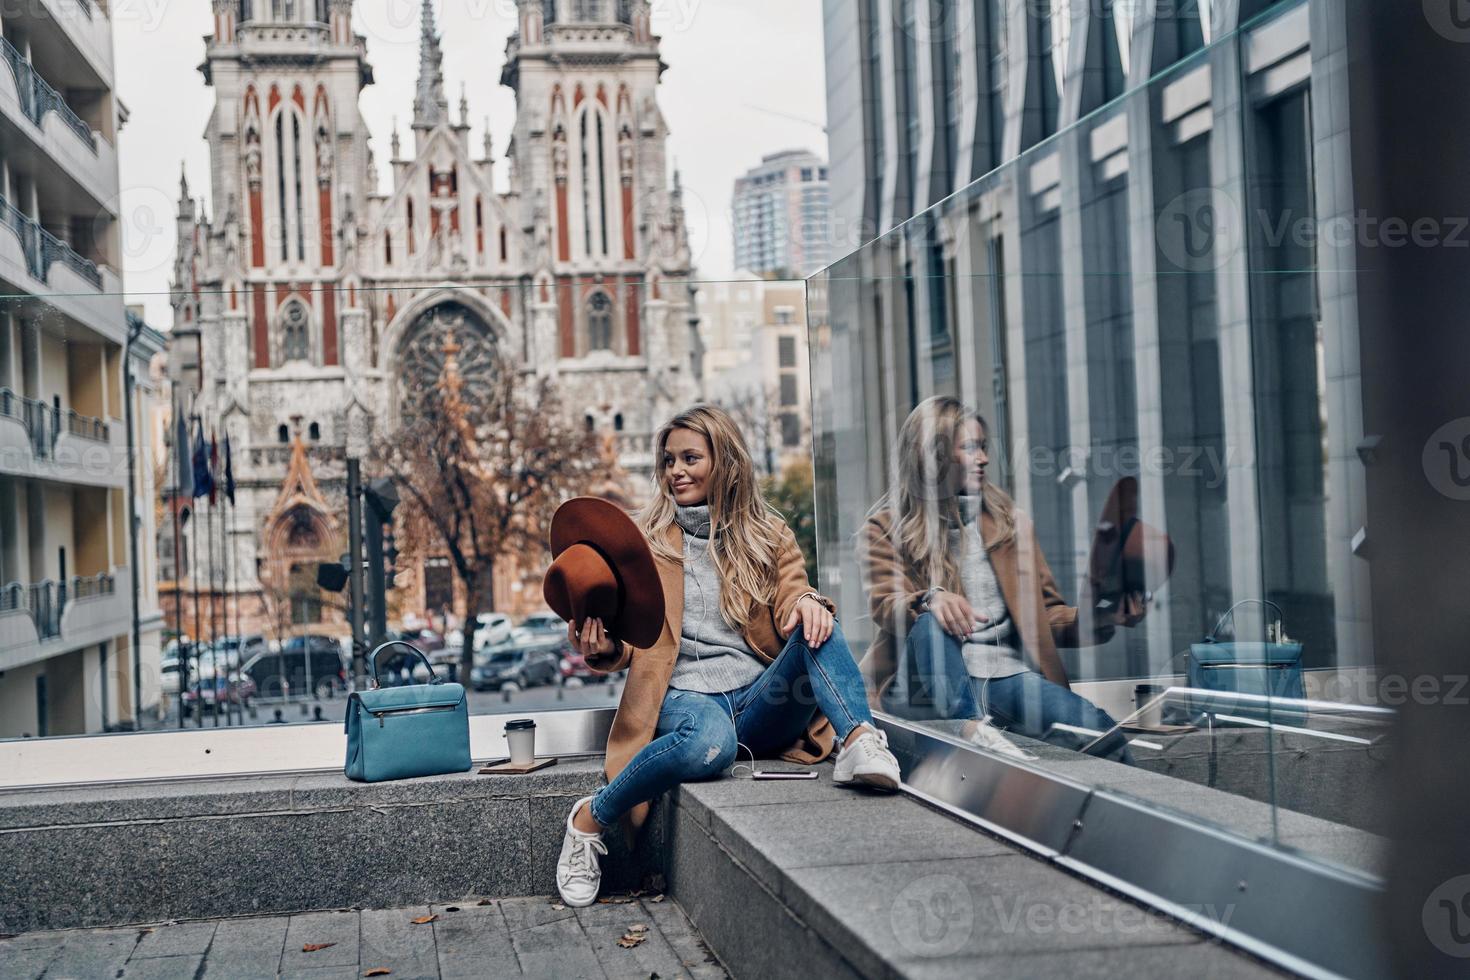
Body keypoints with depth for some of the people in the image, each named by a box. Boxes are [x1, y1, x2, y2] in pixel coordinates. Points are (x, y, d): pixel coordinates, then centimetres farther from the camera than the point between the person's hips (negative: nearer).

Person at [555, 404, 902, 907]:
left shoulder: (769, 536, 16)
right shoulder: (647, 540, 12)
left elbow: (791, 603, 1)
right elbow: (628, 639, 8)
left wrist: (807, 603, -24)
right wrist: (602, 648, -17)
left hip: (760, 700, 2)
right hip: (685, 696, -2)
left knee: (816, 628, -26)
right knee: (709, 739, -39)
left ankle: (860, 742, -46)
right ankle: (590, 818, -20)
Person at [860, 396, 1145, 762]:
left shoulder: (1009, 522, 17)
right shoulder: (886, 526, 7)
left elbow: (1047, 614, 15)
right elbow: (885, 606, -8)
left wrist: (1104, 619, -5)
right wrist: (932, 599, -32)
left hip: (1005, 677, 3)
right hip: (926, 686, -3)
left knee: (1104, 735, -25)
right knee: (929, 620, -38)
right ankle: (972, 727, -44)